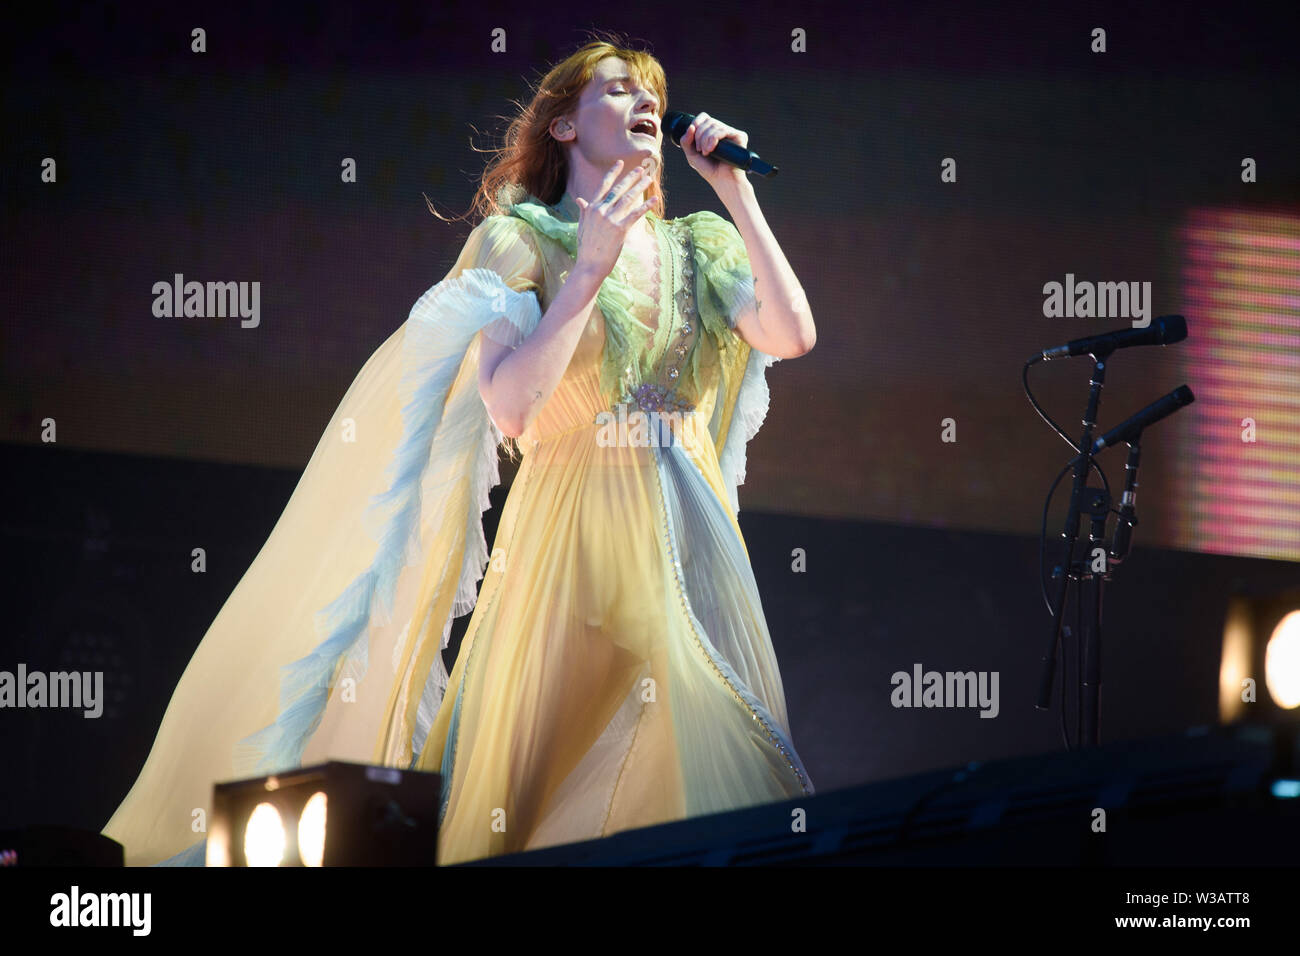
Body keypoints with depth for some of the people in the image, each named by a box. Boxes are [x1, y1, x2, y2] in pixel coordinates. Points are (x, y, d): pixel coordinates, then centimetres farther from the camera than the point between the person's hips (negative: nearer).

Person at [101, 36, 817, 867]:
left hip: (692, 545, 4)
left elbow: (793, 334, -3)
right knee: (541, 768, -4)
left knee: (703, 771, 0)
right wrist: (590, 270, -15)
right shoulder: (521, 244, 0)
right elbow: (511, 407, -14)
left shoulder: (699, 249, 15)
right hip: (576, 533, -4)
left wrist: (738, 195, -2)